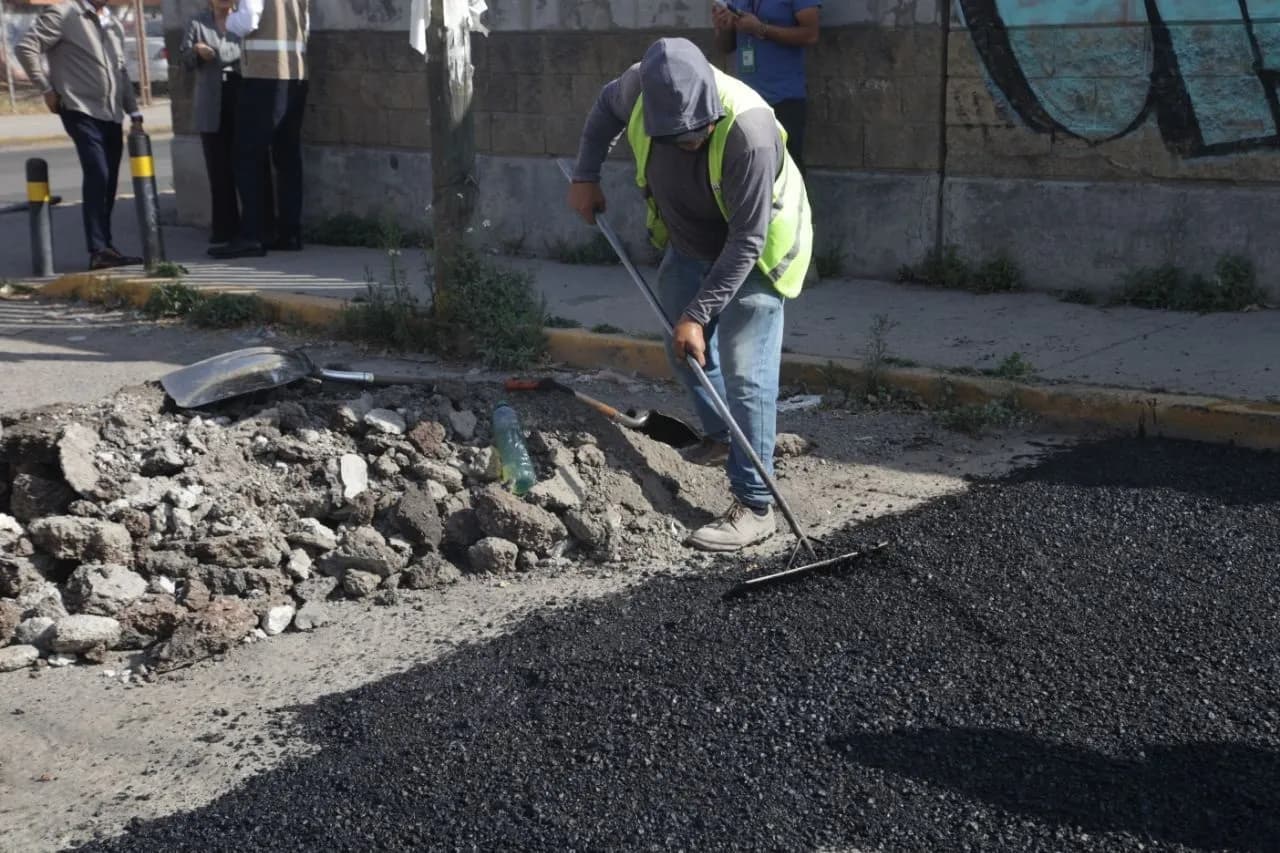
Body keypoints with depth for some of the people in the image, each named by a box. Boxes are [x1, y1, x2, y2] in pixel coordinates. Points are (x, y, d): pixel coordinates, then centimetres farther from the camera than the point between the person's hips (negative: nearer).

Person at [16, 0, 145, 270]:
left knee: (108, 182, 8)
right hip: (81, 111, -7)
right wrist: (47, 89, -8)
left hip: (112, 116, 7)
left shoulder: (114, 25, 18)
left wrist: (133, 112, 16)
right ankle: (99, 250, -17)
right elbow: (26, 48, -8)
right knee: (97, 176, -17)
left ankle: (105, 247, 17)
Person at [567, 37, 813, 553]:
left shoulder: (750, 133, -40)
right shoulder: (641, 88, -23)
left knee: (745, 374, -13)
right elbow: (607, 107, 5)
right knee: (684, 352, 20)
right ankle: (721, 439, 44)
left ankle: (754, 507, -7)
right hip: (688, 244, 7)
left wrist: (698, 315, -32)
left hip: (753, 257, -7)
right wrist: (585, 175, -2)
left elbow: (745, 243, -33)